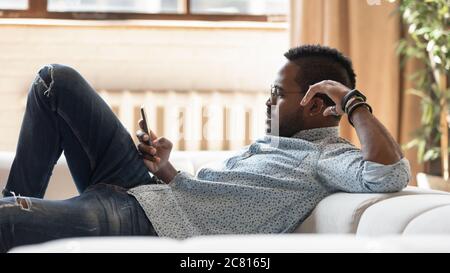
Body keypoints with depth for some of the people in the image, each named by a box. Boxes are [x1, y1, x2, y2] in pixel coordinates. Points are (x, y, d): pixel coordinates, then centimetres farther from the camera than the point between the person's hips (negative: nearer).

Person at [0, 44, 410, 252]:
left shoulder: (326, 158, -8)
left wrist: (354, 103, -19)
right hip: (146, 190, 11)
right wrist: (165, 170, 6)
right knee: (57, 80, 9)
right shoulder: (280, 141, 21)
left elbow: (389, 174, -31)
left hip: (149, 224, -10)